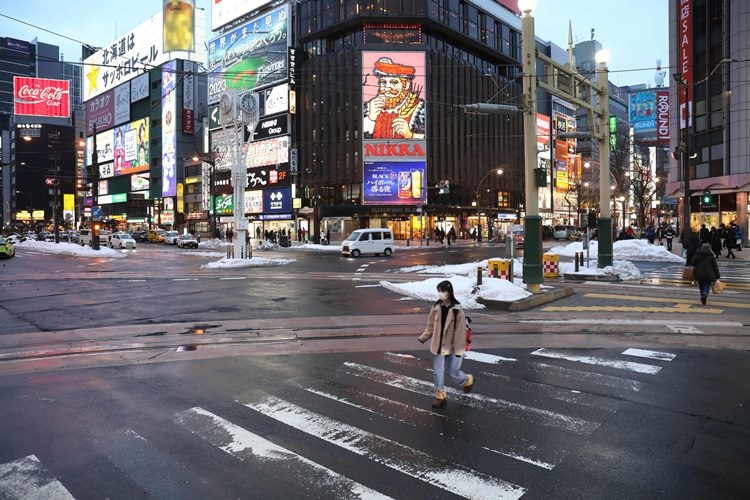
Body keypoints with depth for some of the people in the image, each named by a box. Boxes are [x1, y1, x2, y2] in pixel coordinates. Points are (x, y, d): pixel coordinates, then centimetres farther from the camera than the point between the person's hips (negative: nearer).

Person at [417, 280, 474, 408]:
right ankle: (440, 395, 23)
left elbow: (460, 330, -14)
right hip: (438, 345, 4)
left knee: (452, 372, 6)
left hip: (452, 346, -4)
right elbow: (431, 325, 7)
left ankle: (468, 380, 36)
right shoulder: (436, 306, -2)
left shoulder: (457, 309, -15)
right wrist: (423, 337, -3)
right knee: (437, 371, 6)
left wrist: (459, 349, -14)